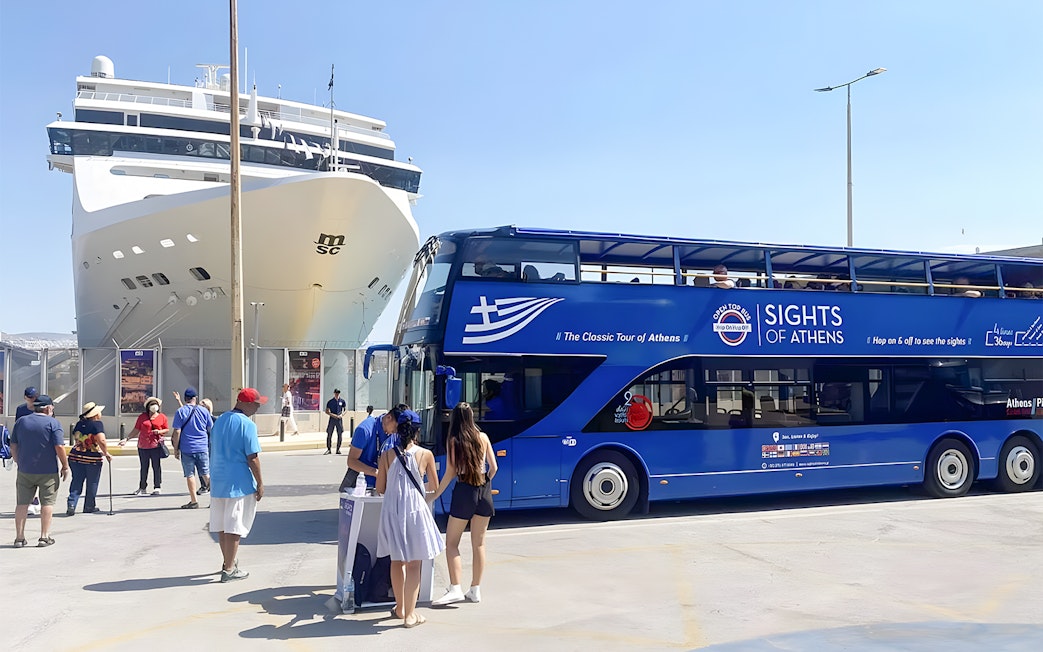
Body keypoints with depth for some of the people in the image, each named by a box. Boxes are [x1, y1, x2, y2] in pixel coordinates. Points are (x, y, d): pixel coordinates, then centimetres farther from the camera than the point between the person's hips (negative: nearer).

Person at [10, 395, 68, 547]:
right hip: (48, 471, -4)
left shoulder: (21, 421, 8)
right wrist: (65, 466, -3)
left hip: (25, 470, 4)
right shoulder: (53, 423, -6)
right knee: (47, 502, 4)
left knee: (22, 503, 8)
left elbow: (13, 446, 10)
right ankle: (44, 537, 4)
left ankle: (19, 538, 9)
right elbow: (59, 447, -12)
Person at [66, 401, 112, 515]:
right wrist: (106, 453, -12)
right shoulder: (97, 424, -12)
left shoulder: (79, 424, 7)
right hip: (93, 458, -5)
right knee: (92, 483, 9)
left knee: (77, 481, 8)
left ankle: (71, 504, -7)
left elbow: (75, 437, 18)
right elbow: (101, 440, -23)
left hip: (76, 456, 5)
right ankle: (89, 506, 18)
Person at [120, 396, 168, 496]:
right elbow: (136, 430, 10)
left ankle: (157, 487, 6)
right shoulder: (142, 416, 9)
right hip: (143, 446, 2)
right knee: (143, 468, 8)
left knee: (157, 467, -2)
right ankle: (142, 488, 17)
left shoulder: (162, 417, 5)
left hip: (156, 445, -2)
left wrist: (159, 432, -10)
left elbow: (167, 430, 9)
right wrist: (126, 438, 2)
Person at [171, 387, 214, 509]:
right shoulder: (204, 411, 3)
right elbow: (211, 430, 8)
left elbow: (177, 432, -8)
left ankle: (193, 501, 7)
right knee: (205, 473, 12)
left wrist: (176, 449, -1)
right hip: (203, 448, 2)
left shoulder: (180, 411, -4)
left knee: (190, 475, 4)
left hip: (187, 448, -2)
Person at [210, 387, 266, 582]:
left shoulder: (219, 420, 10)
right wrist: (260, 483, -8)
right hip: (239, 482, -8)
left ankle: (228, 562, 31)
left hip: (217, 480, 8)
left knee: (221, 525, 17)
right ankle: (229, 570, 6)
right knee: (234, 527, 1)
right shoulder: (247, 424, -15)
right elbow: (252, 458, -16)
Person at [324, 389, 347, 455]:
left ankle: (338, 449, 10)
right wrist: (333, 415, -13)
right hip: (332, 419, -1)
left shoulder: (342, 401, 6)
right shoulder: (330, 402, 2)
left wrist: (342, 415, -8)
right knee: (329, 434, -1)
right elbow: (327, 411, 2)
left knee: (340, 434, 0)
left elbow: (345, 409, 11)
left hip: (339, 419, 1)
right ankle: (328, 449, 7)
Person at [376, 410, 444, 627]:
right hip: (415, 510, -2)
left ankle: (400, 608, 31)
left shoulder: (387, 455, -3)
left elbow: (380, 488, 3)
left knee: (397, 560, 18)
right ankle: (410, 614, 7)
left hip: (392, 510, 2)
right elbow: (434, 487, 6)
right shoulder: (425, 455, -6)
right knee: (414, 563, 5)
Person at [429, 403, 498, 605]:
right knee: (479, 543, 11)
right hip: (485, 492, 4)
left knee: (452, 543, 4)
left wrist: (434, 495, 1)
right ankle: (475, 590, 15)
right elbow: (493, 467, 7)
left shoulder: (453, 440, -5)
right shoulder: (483, 437, 4)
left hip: (464, 491, -4)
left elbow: (450, 473, -7)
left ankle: (455, 589, -7)